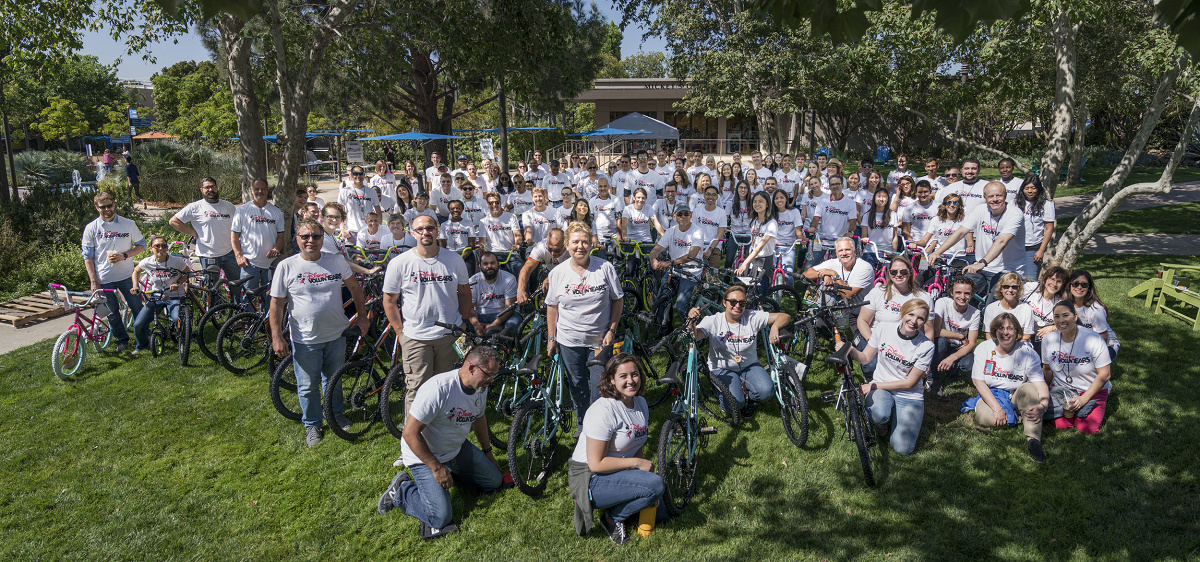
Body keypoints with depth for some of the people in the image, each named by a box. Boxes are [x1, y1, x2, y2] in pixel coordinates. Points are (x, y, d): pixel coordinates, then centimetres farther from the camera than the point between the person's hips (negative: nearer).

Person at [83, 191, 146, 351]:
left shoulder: (128, 224, 0)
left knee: (137, 308, 3)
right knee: (112, 313, 10)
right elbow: (88, 257, 2)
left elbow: (141, 245, 6)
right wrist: (93, 281, -5)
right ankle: (122, 340, 26)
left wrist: (124, 255, -13)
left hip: (127, 275, 0)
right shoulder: (91, 228, -1)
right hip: (104, 279, 0)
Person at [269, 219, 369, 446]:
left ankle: (335, 413, 42)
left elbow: (355, 288, 12)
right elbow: (276, 303, -6)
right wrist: (277, 337, -10)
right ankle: (312, 424, 30)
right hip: (305, 341, -2)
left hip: (336, 336, 2)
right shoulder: (286, 267, -8)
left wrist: (362, 316, 11)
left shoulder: (337, 262, -2)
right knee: (308, 386, 10)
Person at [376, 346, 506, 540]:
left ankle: (449, 472, 21)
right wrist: (437, 468, -23)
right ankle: (401, 491, 6)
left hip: (458, 449, 8)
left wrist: (488, 452, 24)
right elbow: (410, 434, -28)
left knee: (495, 482, 8)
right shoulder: (438, 389, -32)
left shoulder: (480, 386, -7)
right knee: (441, 518, -17)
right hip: (424, 455, -7)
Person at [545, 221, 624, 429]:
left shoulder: (605, 268, -7)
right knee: (577, 385, 13)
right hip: (569, 341, 1)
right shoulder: (558, 272, -3)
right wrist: (551, 337, 4)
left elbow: (618, 300, 0)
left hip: (599, 339, -1)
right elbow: (552, 306, 4)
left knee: (599, 385, 2)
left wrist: (612, 330, -5)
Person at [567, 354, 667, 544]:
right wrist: (637, 463, -19)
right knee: (656, 485, -26)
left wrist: (644, 465, -5)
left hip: (620, 472, 8)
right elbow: (596, 464, -24)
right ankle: (613, 518, -5)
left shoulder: (641, 403, 3)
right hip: (592, 480, -8)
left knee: (660, 512, 5)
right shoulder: (603, 411, -24)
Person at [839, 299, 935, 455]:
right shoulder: (884, 329, -8)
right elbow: (865, 358, -1)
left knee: (902, 448, -13)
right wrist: (850, 350, -24)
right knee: (879, 416, -35)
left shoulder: (926, 346, -14)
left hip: (909, 396, -1)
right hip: (879, 386, 1)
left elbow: (910, 382, -11)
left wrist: (875, 385, -15)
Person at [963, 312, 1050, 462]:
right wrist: (997, 408, -21)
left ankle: (1033, 439, -36)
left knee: (1028, 388, -33)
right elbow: (978, 381, -9)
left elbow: (1040, 383, -15)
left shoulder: (1027, 352, -5)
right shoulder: (984, 348, -4)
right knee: (984, 417, -34)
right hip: (990, 396, -1)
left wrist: (1042, 406, -37)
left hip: (1016, 396, 1)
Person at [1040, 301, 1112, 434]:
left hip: (1092, 390, -2)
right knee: (1061, 425, -21)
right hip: (1061, 389, 2)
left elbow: (1104, 374, -16)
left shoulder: (1093, 339, -18)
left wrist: (1083, 399, -22)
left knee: (1087, 428, -19)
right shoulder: (1048, 340, -6)